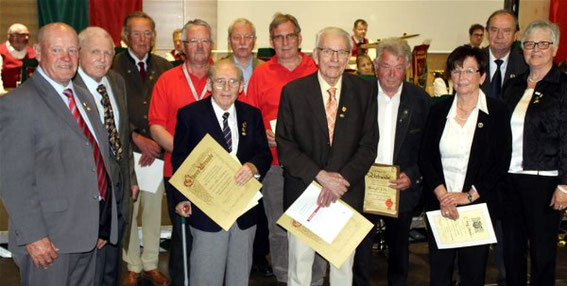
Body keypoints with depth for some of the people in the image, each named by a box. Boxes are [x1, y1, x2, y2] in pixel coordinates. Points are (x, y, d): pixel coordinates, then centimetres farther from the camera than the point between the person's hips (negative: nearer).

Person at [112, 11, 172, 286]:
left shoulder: (164, 67, 7)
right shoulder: (114, 66, -3)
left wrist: (156, 143, -4)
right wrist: (137, 138, -12)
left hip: (157, 148, 3)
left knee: (154, 208, 10)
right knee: (128, 209, 6)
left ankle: (151, 264, 26)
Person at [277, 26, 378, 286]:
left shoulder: (364, 92, 1)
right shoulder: (293, 91, -3)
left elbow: (369, 144, -1)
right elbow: (285, 145, -7)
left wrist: (342, 178, -15)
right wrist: (321, 175, -17)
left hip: (348, 193, 2)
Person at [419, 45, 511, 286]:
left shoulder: (497, 111, -2)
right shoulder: (439, 110, 5)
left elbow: (501, 163, -5)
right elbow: (425, 157, 2)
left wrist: (469, 196, -11)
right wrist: (442, 194, -10)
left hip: (478, 204, -2)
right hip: (439, 203, 2)